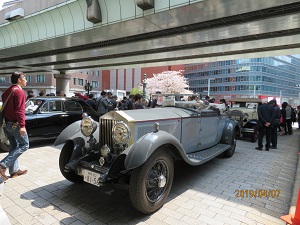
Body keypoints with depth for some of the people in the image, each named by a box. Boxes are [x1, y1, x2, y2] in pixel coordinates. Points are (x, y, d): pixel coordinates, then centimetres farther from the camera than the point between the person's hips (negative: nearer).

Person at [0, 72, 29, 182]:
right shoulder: (19, 91, -14)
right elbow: (19, 110, -22)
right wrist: (22, 125, -24)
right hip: (15, 123, -9)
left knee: (14, 146, 14)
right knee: (24, 144, 0)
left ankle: (14, 170, 18)